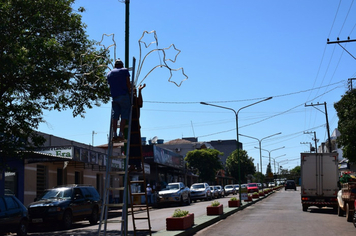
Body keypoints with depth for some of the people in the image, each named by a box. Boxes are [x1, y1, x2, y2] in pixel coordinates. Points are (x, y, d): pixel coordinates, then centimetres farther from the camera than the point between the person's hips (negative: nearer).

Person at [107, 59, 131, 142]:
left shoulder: (109, 74, 20)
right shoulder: (124, 71, 8)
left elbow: (110, 85, 17)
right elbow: (128, 84, 3)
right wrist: (130, 93, 10)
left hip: (114, 97, 4)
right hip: (124, 96, -4)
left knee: (115, 115, 3)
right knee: (124, 115, -5)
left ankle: (114, 134, -6)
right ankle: (121, 134, -16)